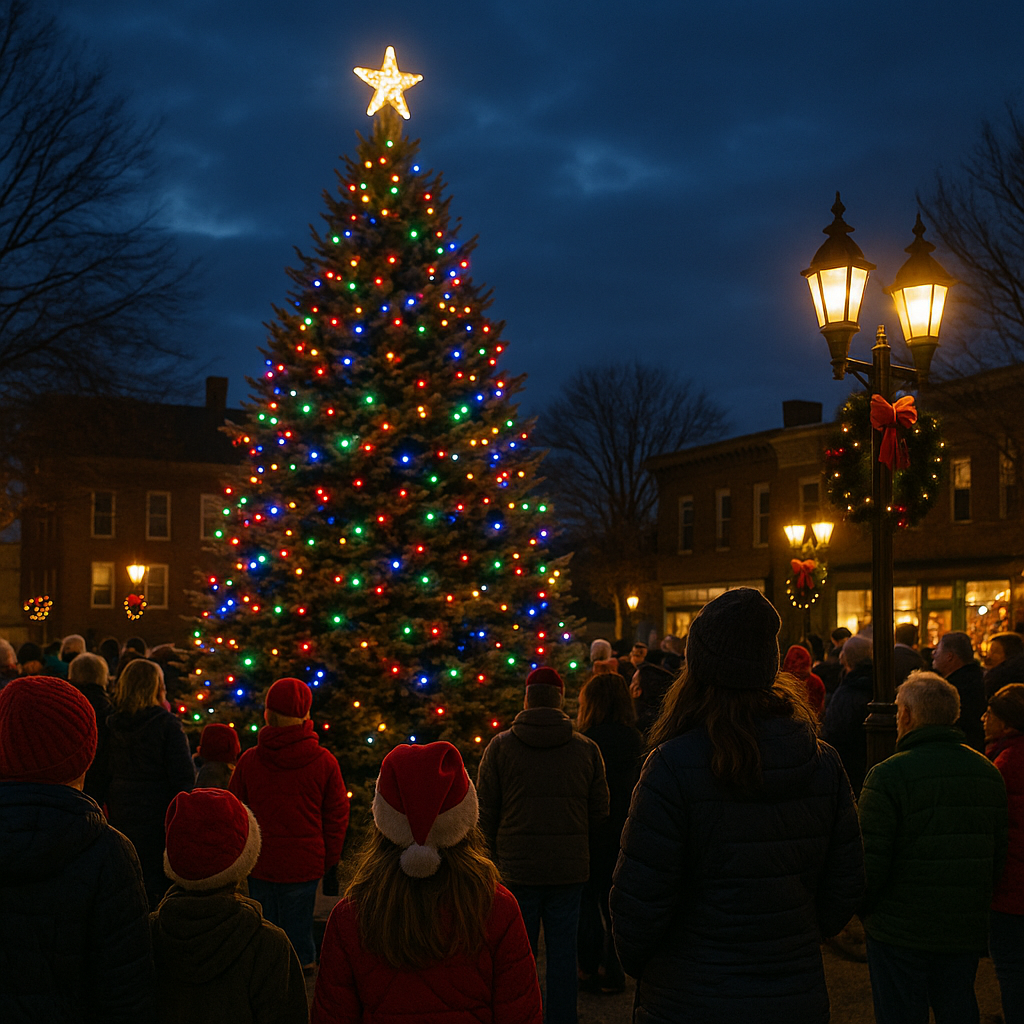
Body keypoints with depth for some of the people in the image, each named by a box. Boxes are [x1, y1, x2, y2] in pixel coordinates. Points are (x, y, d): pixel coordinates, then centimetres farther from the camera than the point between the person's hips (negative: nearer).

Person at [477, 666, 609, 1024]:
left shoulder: (500, 746, -3)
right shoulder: (586, 748, 1)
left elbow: (484, 812, 0)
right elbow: (599, 811, 6)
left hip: (517, 868, -1)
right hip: (569, 868, 1)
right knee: (563, 951, 9)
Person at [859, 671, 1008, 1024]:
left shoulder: (888, 775, -15)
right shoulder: (988, 773, 5)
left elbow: (871, 860, -17)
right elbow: (1000, 854, 9)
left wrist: (865, 909, 1)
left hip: (900, 932, -5)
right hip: (967, 931, 5)